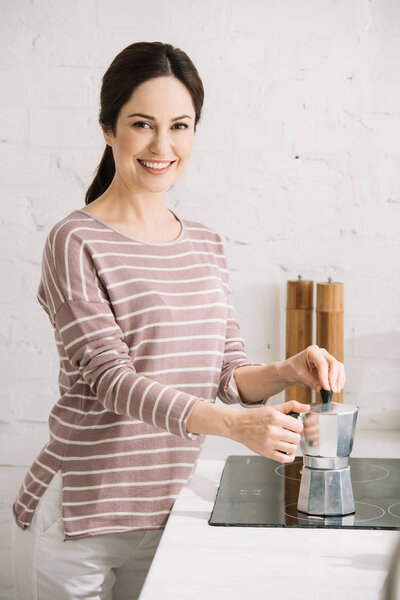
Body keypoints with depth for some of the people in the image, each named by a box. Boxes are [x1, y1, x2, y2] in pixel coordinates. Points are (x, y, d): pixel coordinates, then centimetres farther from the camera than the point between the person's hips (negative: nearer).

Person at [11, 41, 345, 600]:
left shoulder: (207, 246, 8)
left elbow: (229, 374, 7)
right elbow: (112, 379, -20)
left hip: (164, 514, 5)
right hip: (76, 521, -5)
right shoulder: (77, 242, -12)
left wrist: (288, 371, -14)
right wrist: (234, 423, -33)